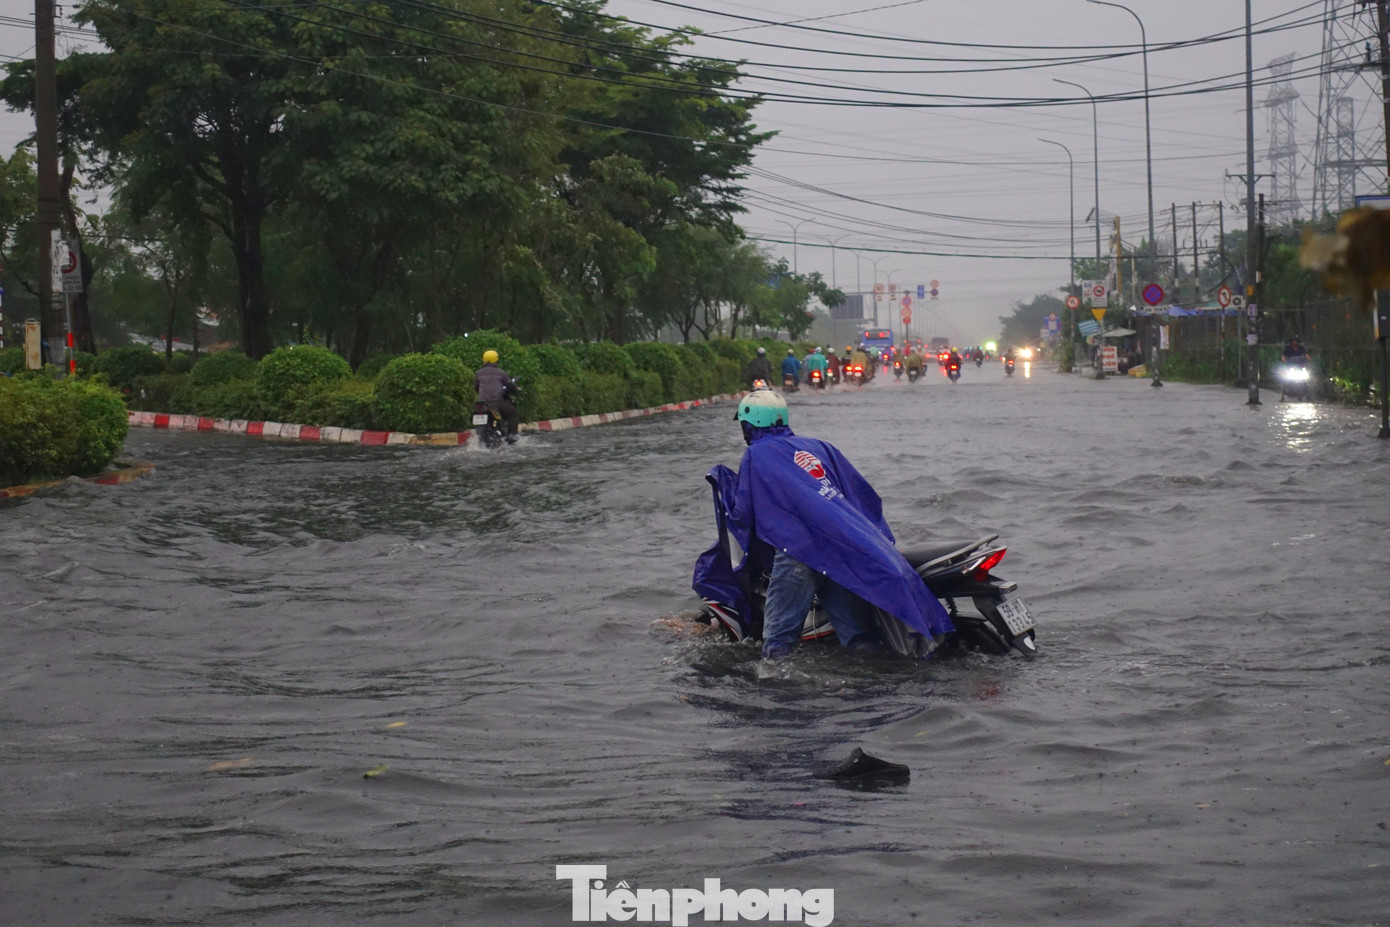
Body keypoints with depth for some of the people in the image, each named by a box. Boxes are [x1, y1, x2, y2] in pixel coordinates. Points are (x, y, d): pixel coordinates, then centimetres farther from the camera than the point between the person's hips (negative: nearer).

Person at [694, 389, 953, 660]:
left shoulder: (755, 455, 8)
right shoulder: (819, 447, 24)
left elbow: (743, 513, 4)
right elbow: (864, 494, 24)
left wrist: (723, 483, 21)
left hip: (799, 549, -6)